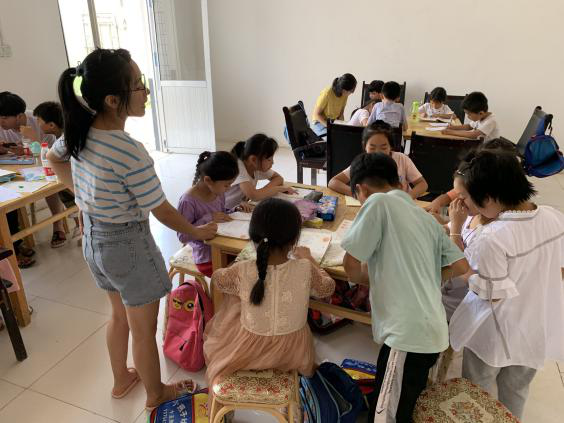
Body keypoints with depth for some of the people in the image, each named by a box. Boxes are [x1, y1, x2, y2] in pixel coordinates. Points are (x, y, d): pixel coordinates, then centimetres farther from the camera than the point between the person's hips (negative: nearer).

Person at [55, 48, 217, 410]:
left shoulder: (78, 132, -6)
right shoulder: (130, 151, -30)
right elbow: (162, 211, -21)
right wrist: (199, 232, -6)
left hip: (94, 240, 8)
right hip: (128, 246, -8)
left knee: (120, 315, 29)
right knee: (144, 330, 15)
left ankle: (121, 379, 50)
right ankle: (157, 393, 39)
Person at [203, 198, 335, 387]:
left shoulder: (242, 271, -25)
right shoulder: (305, 269, -24)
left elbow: (217, 279, -1)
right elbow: (327, 288, -2)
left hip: (249, 352, 0)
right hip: (292, 352, 1)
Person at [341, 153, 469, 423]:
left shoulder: (379, 202, -8)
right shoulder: (426, 217, 14)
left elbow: (351, 266, -9)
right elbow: (461, 267, 14)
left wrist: (373, 279, 12)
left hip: (408, 334, -8)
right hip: (432, 332, 8)